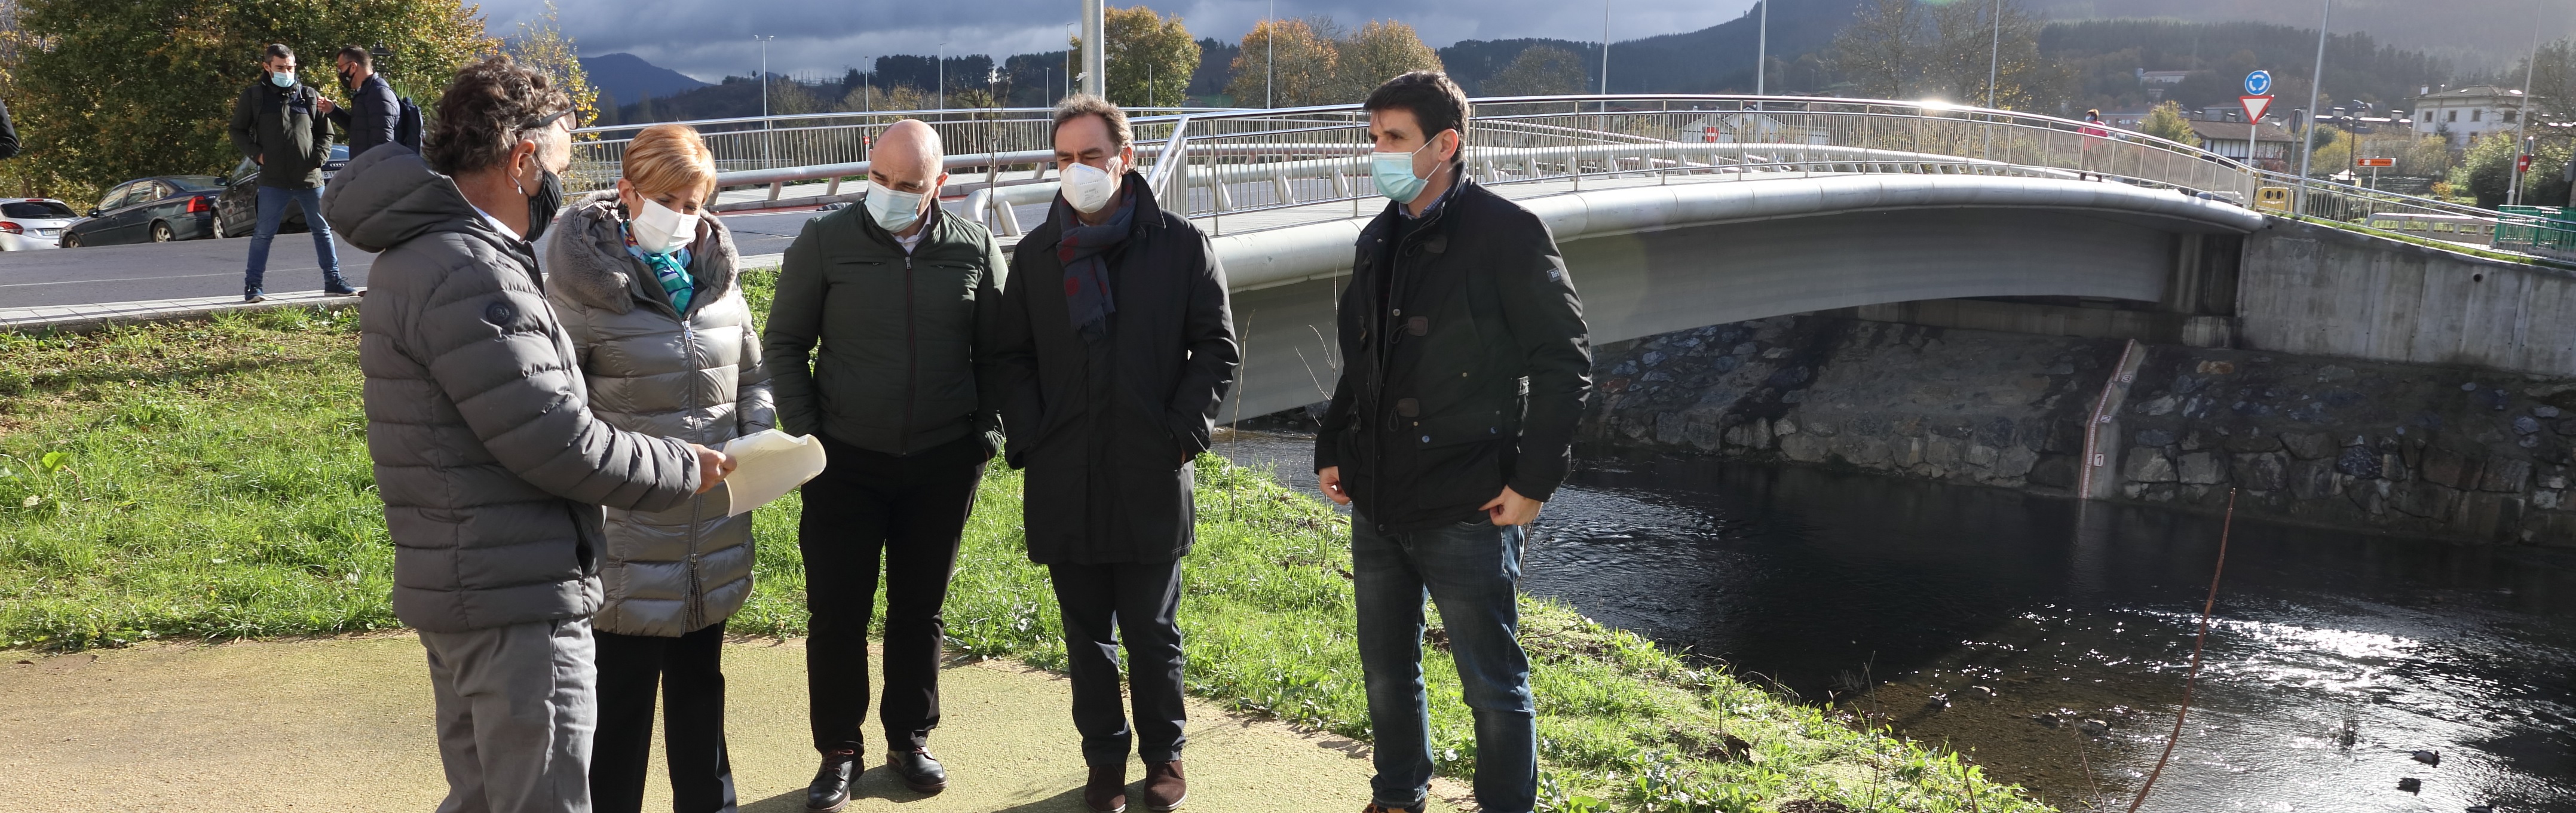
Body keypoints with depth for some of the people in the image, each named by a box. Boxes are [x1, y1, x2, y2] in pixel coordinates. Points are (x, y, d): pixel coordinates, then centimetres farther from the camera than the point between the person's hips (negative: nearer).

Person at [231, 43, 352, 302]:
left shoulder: (309, 96, 9)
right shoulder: (254, 96, 4)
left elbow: (326, 133, 15)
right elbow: (237, 131, 10)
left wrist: (319, 158, -1)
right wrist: (257, 154, -5)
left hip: (310, 178, 2)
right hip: (273, 180, -2)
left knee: (322, 229, 9)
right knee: (264, 233, 1)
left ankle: (333, 280, 19)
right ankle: (252, 286, 7)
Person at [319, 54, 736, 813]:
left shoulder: (423, 253, 13)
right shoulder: (468, 273, -21)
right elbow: (553, 441, -22)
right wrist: (682, 467, -8)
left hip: (456, 587, 11)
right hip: (517, 600, -11)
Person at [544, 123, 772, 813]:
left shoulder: (717, 276, 6)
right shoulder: (584, 281, -10)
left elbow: (753, 375, 16)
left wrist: (755, 446, 1)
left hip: (713, 534, 5)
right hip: (628, 538, -5)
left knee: (701, 679, 20)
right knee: (622, 692, 5)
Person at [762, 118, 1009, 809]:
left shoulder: (976, 250, -2)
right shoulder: (825, 243, -5)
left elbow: (996, 350, 7)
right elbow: (786, 342, 1)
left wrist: (987, 433, 2)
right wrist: (805, 433, -4)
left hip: (943, 465, 1)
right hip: (846, 462, -1)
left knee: (920, 610, 13)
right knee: (837, 612, 4)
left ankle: (910, 740, 28)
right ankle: (838, 753, 19)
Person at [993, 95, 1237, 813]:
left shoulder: (1181, 246, -1)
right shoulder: (1036, 255, 7)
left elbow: (1216, 348, 0)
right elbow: (1014, 357, 11)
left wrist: (1182, 433, -9)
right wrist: (1030, 440, -2)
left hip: (1151, 482, -2)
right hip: (1065, 484, 3)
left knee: (1153, 634, 8)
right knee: (1087, 636, 12)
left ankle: (1164, 755, 25)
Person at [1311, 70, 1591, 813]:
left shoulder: (1506, 234, -12)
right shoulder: (1379, 240, 10)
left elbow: (1564, 362, -11)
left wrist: (1533, 479, -14)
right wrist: (1332, 451, 14)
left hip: (1465, 509, -7)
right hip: (1377, 503, 7)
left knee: (1494, 686, 5)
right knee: (1386, 671, 19)